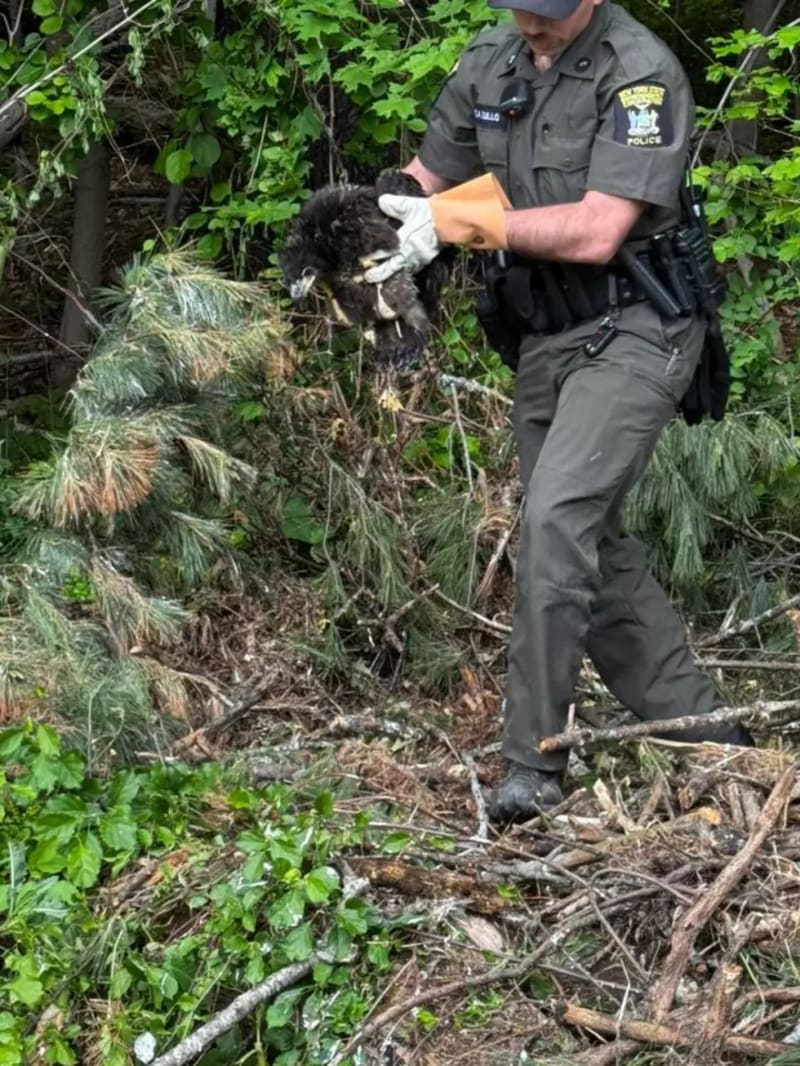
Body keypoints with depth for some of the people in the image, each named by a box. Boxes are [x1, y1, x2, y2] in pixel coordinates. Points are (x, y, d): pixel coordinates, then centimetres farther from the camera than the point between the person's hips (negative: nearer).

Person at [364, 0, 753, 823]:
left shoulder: (640, 74, -17)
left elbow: (596, 231, -23)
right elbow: (423, 185, 11)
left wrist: (458, 221, -20)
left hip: (632, 333, -8)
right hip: (544, 341, 8)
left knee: (558, 519, -21)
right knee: (590, 548, 11)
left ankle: (533, 762, -13)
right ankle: (698, 733, 24)